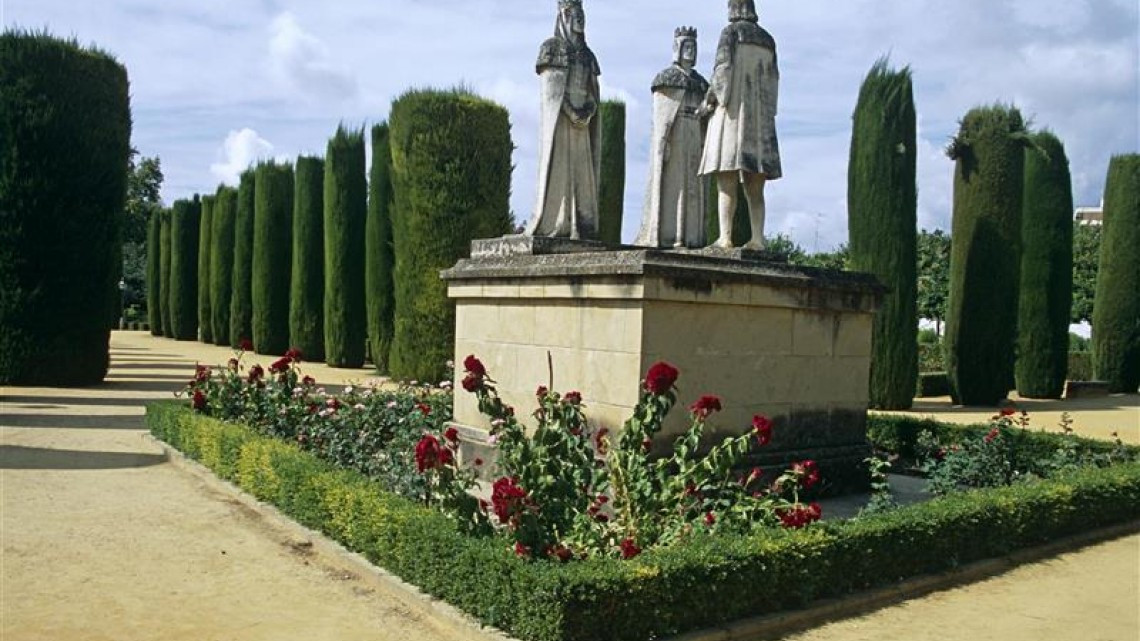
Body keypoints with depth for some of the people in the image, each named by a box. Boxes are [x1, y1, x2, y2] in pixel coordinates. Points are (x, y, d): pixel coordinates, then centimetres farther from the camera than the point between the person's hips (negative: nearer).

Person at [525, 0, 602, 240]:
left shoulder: (587, 55, 18)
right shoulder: (551, 48, 0)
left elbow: (593, 91, 11)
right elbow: (549, 90, -9)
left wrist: (589, 110, -11)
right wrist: (573, 113, -17)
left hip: (582, 123, 6)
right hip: (558, 119, -6)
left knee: (582, 172, 0)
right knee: (556, 168, -10)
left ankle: (581, 226, 0)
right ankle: (549, 226, -10)